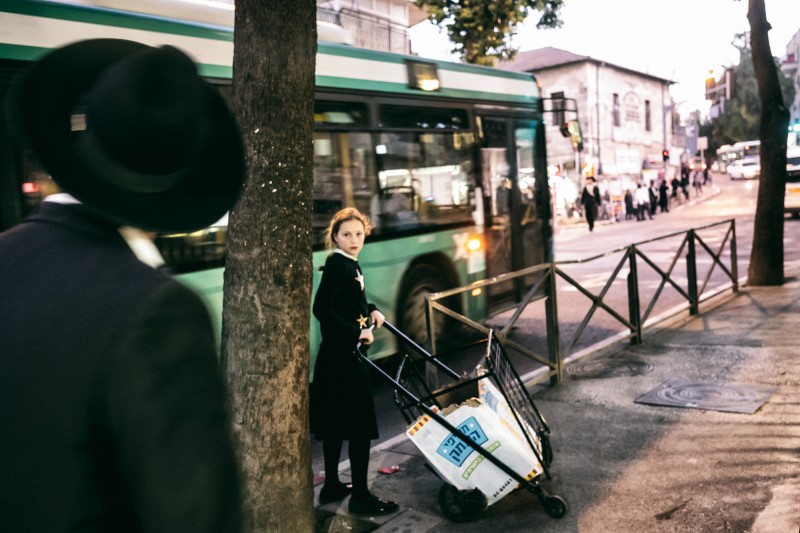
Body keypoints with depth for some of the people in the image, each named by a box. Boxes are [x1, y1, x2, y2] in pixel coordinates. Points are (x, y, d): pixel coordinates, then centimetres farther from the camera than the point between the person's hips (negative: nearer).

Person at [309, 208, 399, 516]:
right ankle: (360, 496, 4)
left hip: (340, 355, 10)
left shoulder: (350, 265, 13)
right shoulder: (336, 264, -15)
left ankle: (332, 486, 27)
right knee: (360, 426, -4)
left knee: (336, 424, 16)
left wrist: (371, 311, 8)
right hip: (342, 355, -10)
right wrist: (357, 332, -23)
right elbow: (321, 308, -24)